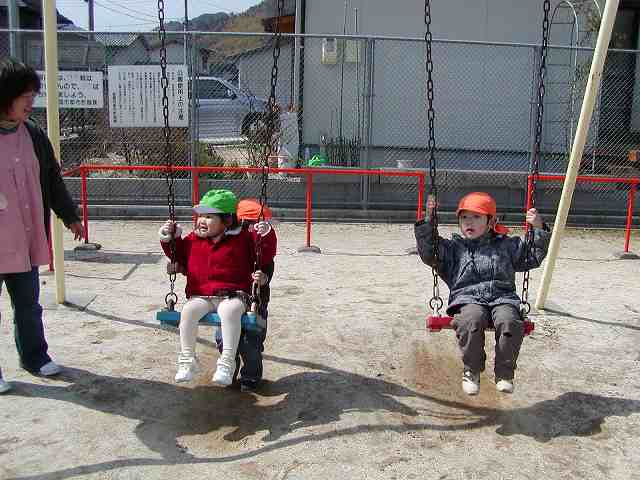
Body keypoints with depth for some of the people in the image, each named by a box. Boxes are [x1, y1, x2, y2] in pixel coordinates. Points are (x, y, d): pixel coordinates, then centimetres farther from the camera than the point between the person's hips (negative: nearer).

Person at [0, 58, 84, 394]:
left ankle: (34, 357, 34)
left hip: (27, 240, 5)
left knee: (28, 304, 18)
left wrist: (69, 216, 21)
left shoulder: (33, 135, 6)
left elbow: (53, 180, 15)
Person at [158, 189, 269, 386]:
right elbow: (180, 258, 29)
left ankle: (227, 363, -31)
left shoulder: (243, 239, 3)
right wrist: (170, 238, 16)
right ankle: (187, 360, -15)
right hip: (200, 296, 3)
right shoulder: (193, 239, 14)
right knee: (188, 310, -28)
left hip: (232, 295, -3)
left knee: (230, 311, -36)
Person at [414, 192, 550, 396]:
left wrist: (539, 229, 13)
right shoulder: (453, 247, 20)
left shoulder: (507, 245, 24)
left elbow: (534, 257, 24)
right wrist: (427, 222, -2)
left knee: (509, 320, -33)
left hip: (502, 298, 1)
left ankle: (505, 372, -17)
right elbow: (428, 254, 7)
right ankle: (472, 370, -16)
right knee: (471, 319, -36)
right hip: (468, 299, -1)